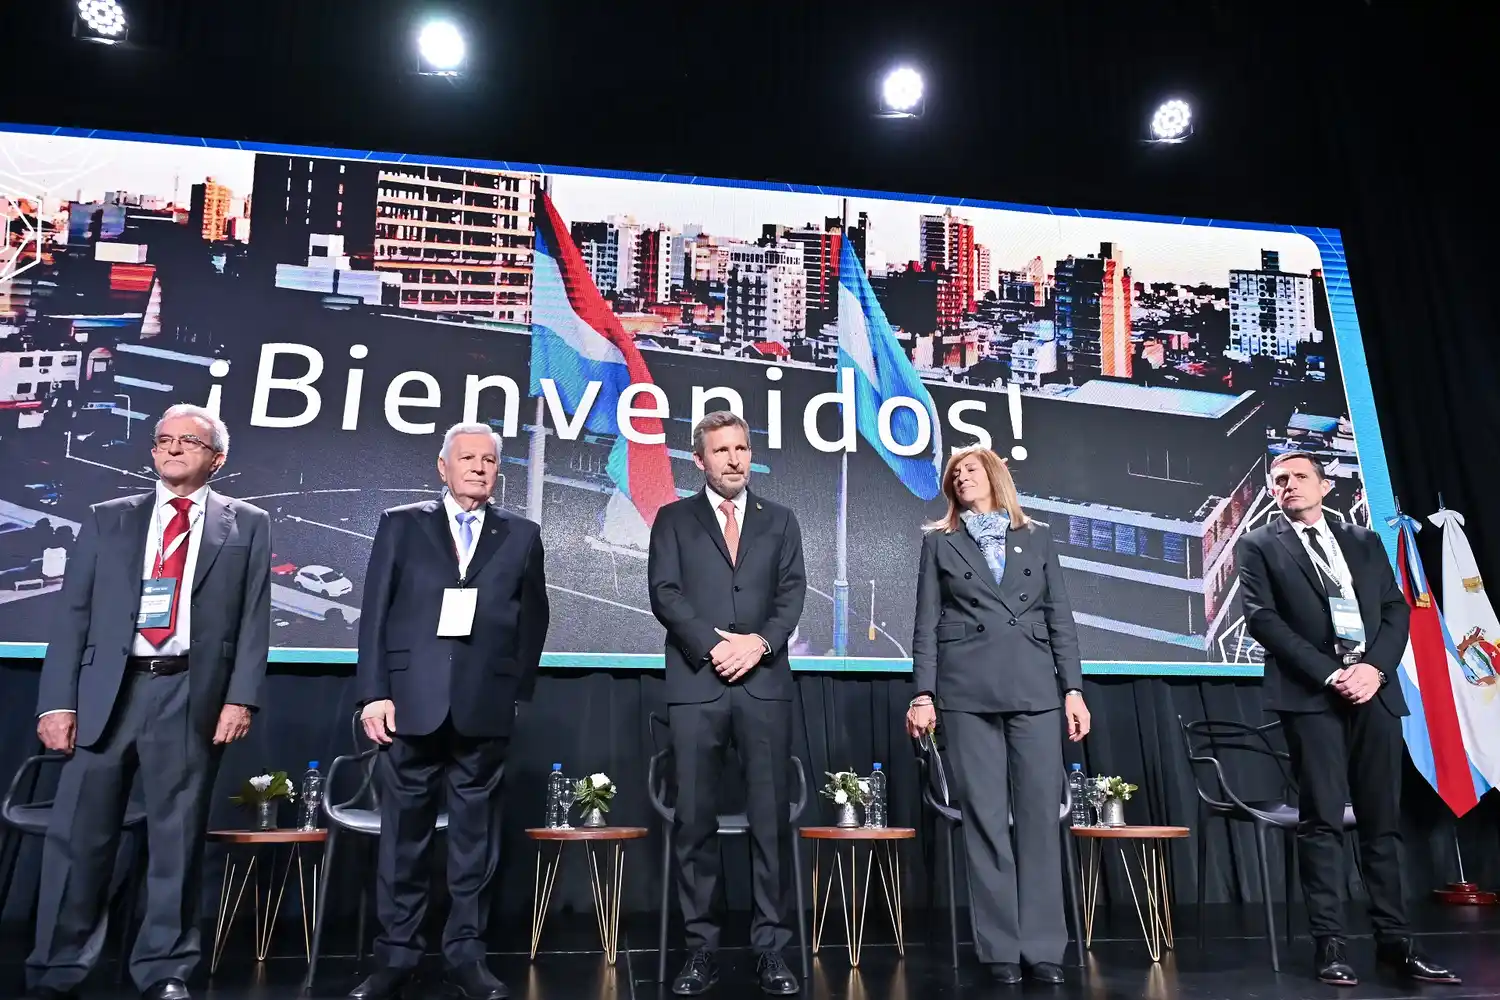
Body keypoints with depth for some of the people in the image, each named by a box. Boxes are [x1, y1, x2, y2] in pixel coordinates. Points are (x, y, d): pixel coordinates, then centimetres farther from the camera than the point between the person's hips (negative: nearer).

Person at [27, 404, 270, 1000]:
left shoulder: (246, 525, 8)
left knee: (176, 838, 5)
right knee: (77, 834, 5)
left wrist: (241, 698, -8)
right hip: (106, 690, 2)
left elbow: (254, 619, 2)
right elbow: (73, 614, 8)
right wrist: (58, 700, -1)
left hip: (192, 694, -1)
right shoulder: (107, 519, 14)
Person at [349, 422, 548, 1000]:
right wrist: (374, 693, -4)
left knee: (476, 835, 7)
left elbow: (533, 619, 11)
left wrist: (519, 690, 4)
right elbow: (374, 613, 4)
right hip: (412, 702, 0)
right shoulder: (401, 525, 9)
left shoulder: (521, 535, 11)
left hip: (486, 708, 1)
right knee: (404, 834, 7)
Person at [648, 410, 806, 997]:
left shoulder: (780, 521, 15)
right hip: (696, 684, -1)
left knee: (772, 818, 1)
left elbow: (792, 594, 6)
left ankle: (772, 950, 11)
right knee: (695, 821, 3)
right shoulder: (674, 520, 11)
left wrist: (760, 642, -11)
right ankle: (701, 948, 14)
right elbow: (664, 593, 0)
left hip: (765, 683, 1)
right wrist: (712, 646, -11)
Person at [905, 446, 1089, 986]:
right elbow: (926, 623, 5)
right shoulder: (939, 541, 11)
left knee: (1040, 815, 0)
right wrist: (923, 694, -4)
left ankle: (1043, 947, 10)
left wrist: (1073, 689, 2)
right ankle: (1000, 948, 10)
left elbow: (1060, 619, 10)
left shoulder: (1037, 538, 14)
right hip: (967, 692, -1)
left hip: (1035, 688, 1)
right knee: (985, 818, 1)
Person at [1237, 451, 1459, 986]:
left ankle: (1394, 940, 15)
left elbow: (1396, 608, 11)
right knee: (1322, 820, -3)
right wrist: (1329, 673, -12)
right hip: (1311, 695, -3)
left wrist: (1375, 667, -7)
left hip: (1374, 690, 4)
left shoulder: (1364, 541, 18)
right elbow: (1262, 618, -4)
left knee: (1383, 820, 7)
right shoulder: (1258, 546, 6)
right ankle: (1329, 943, 2)